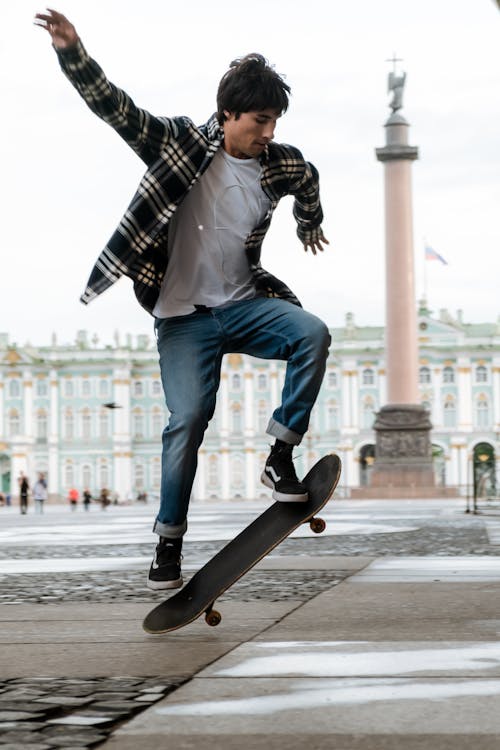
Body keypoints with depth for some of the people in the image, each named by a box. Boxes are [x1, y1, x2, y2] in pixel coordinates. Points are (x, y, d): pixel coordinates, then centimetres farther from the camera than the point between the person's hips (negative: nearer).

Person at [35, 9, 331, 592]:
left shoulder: (279, 165, 3)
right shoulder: (181, 145, -7)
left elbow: (309, 181, 28)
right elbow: (115, 108, -14)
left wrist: (310, 225, 44)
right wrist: (72, 51, -28)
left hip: (243, 304, 3)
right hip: (184, 315, -3)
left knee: (313, 334, -24)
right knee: (189, 417, -14)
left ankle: (280, 457, -14)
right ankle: (169, 540, 2)